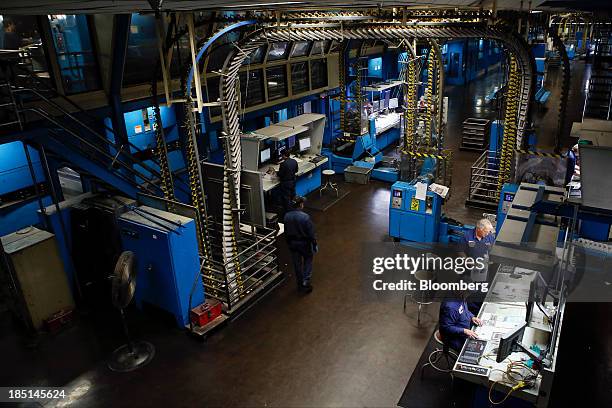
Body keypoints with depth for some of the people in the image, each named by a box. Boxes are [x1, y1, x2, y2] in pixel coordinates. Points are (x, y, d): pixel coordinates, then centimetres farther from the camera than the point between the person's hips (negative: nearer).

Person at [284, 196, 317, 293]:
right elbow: (311, 233, -17)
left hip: (292, 243, 4)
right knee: (308, 259, 22)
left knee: (297, 264, 17)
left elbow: (286, 232, 3)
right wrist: (314, 245, -4)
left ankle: (300, 284, 30)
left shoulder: (287, 216, -9)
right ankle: (306, 281, 13)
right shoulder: (305, 217, -24)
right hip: (304, 243, -4)